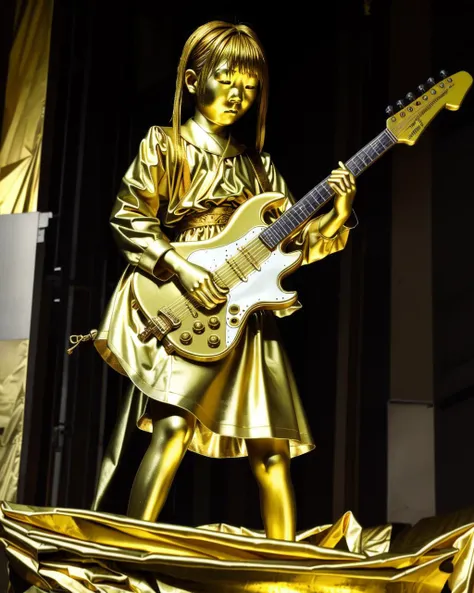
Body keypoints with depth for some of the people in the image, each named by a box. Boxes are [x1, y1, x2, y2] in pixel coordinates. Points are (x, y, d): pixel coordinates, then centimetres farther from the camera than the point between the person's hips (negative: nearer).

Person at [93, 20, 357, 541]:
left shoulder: (258, 166, 17)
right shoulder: (164, 146, 4)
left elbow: (295, 237, 13)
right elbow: (128, 220, -4)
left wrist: (337, 212, -5)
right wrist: (182, 271, -16)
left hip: (247, 311, 5)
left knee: (271, 449, 5)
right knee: (173, 428, -22)